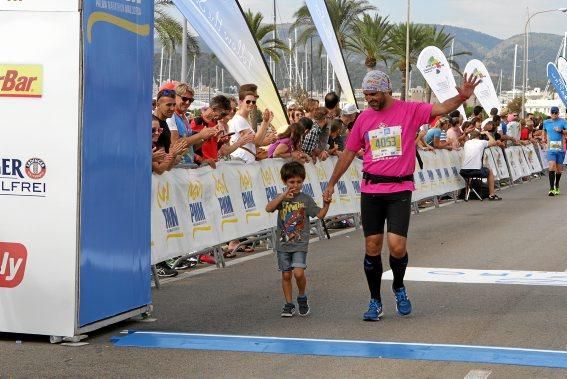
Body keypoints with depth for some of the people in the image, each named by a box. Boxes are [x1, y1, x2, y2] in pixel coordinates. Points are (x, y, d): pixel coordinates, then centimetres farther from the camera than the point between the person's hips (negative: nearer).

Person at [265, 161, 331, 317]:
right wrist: (283, 196, -23)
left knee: (298, 272, -15)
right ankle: (289, 304, 20)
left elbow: (320, 215, -2)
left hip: (300, 244, -2)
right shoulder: (281, 198, 4)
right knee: (286, 275, 7)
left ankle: (302, 297, 10)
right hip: (283, 244, 2)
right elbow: (269, 208, -13)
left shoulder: (306, 199, 0)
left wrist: (326, 204, -21)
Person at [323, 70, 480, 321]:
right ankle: (375, 302, 17)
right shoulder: (364, 118, 9)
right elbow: (349, 152, 17)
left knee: (397, 246, -12)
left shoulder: (410, 111, -2)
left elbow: (441, 109, -14)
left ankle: (399, 287, 19)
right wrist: (332, 183, 18)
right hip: (370, 190, 3)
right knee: (372, 247, 4)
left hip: (400, 189, -3)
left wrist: (462, 97, -33)